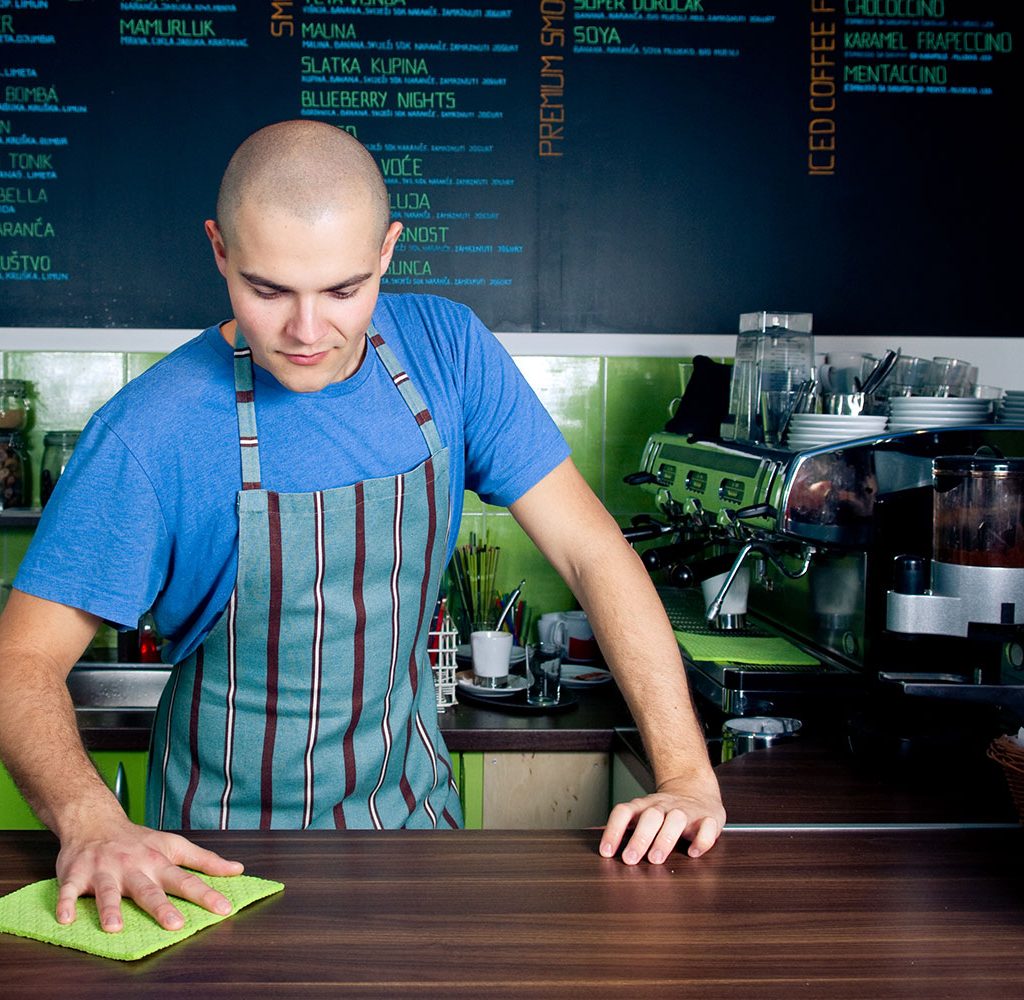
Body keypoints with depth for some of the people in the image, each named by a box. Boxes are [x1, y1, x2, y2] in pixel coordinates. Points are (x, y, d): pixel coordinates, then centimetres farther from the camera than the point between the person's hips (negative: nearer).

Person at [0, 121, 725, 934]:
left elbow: (590, 550, -9)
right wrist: (91, 822, -36)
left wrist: (687, 774, -18)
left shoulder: (447, 353, -9)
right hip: (229, 849, -2)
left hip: (413, 808, 2)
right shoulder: (151, 432, -19)